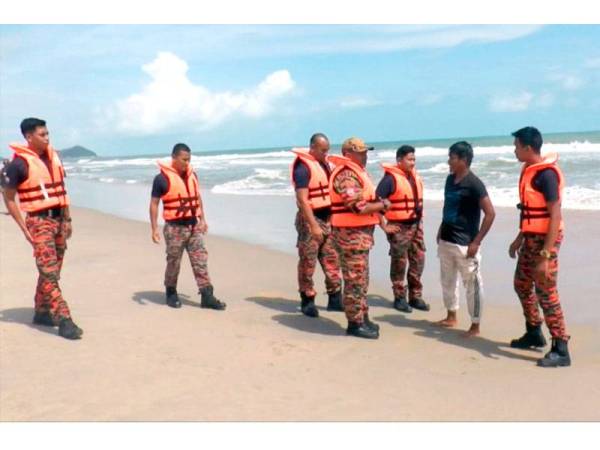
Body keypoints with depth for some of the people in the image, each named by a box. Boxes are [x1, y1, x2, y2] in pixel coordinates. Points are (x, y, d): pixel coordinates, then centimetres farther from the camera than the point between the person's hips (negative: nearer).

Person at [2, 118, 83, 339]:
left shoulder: (53, 156, 10)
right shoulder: (20, 163, -10)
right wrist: (25, 229, -10)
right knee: (49, 273, -10)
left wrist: (67, 219, 14)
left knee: (52, 270, 13)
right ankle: (63, 320, -12)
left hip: (58, 219, 7)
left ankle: (41, 312, 27)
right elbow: (9, 198, -6)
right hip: (39, 221, -7)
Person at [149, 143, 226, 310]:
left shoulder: (192, 175, 8)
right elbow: (154, 204, -7)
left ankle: (207, 296, 2)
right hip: (174, 227, -5)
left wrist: (203, 219, 18)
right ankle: (171, 293, 25)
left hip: (194, 225, 5)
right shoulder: (162, 178, -10)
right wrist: (154, 229, -12)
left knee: (200, 260, 1)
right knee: (174, 262, 6)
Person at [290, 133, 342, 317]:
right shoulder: (303, 167, -14)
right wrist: (314, 226, -23)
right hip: (311, 219, -8)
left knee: (332, 259, 10)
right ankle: (307, 301, 9)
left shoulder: (325, 164, 12)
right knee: (308, 262, -1)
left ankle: (335, 298, 18)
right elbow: (302, 200, -20)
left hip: (327, 218, 8)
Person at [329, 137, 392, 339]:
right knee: (355, 280, -4)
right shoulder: (346, 175, -17)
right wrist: (383, 204, -11)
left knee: (361, 279, 16)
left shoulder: (357, 172, 16)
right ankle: (355, 323, 4)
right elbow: (358, 206, -24)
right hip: (350, 234, -10)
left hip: (360, 232, 10)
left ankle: (362, 317, 26)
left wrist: (379, 205, 6)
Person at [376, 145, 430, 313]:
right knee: (399, 263, 2)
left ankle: (415, 296, 21)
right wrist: (384, 224, -17)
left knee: (418, 260, 10)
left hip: (416, 225, 7)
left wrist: (419, 220, 18)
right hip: (399, 227, -7)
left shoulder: (415, 176, 10)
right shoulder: (391, 178, -14)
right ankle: (399, 298, 13)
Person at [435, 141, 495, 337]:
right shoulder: (450, 179, 7)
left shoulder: (474, 184, -16)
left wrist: (476, 242, -18)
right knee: (448, 280, 18)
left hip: (464, 243, -8)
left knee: (472, 284, 2)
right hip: (446, 240, 8)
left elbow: (490, 213, -17)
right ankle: (451, 317, 34)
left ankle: (475, 326, 12)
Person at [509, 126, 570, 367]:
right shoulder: (529, 170, 10)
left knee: (545, 292, -8)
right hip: (531, 238, 10)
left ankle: (561, 350, -1)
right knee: (522, 285, 19)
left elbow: (555, 215, -22)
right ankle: (534, 333, 34)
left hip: (545, 239, -10)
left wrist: (545, 254, -25)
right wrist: (520, 238, 23)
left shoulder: (546, 174, -19)